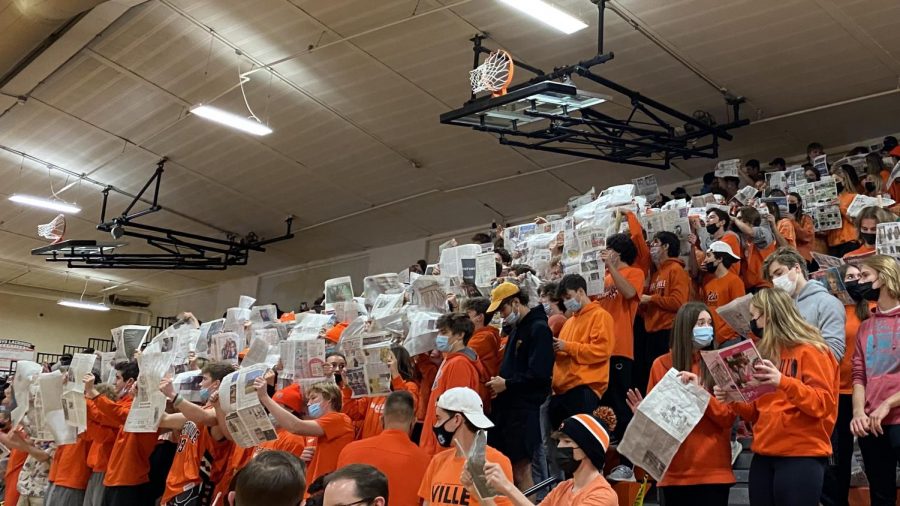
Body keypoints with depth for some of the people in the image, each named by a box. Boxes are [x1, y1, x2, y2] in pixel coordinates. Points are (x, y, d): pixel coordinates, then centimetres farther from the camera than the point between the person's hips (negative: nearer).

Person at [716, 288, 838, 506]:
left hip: (801, 456, -7)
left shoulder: (810, 351, -4)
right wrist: (733, 400, 1)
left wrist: (783, 382, -27)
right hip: (763, 456, 7)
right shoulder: (767, 352, 16)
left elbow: (824, 405, -15)